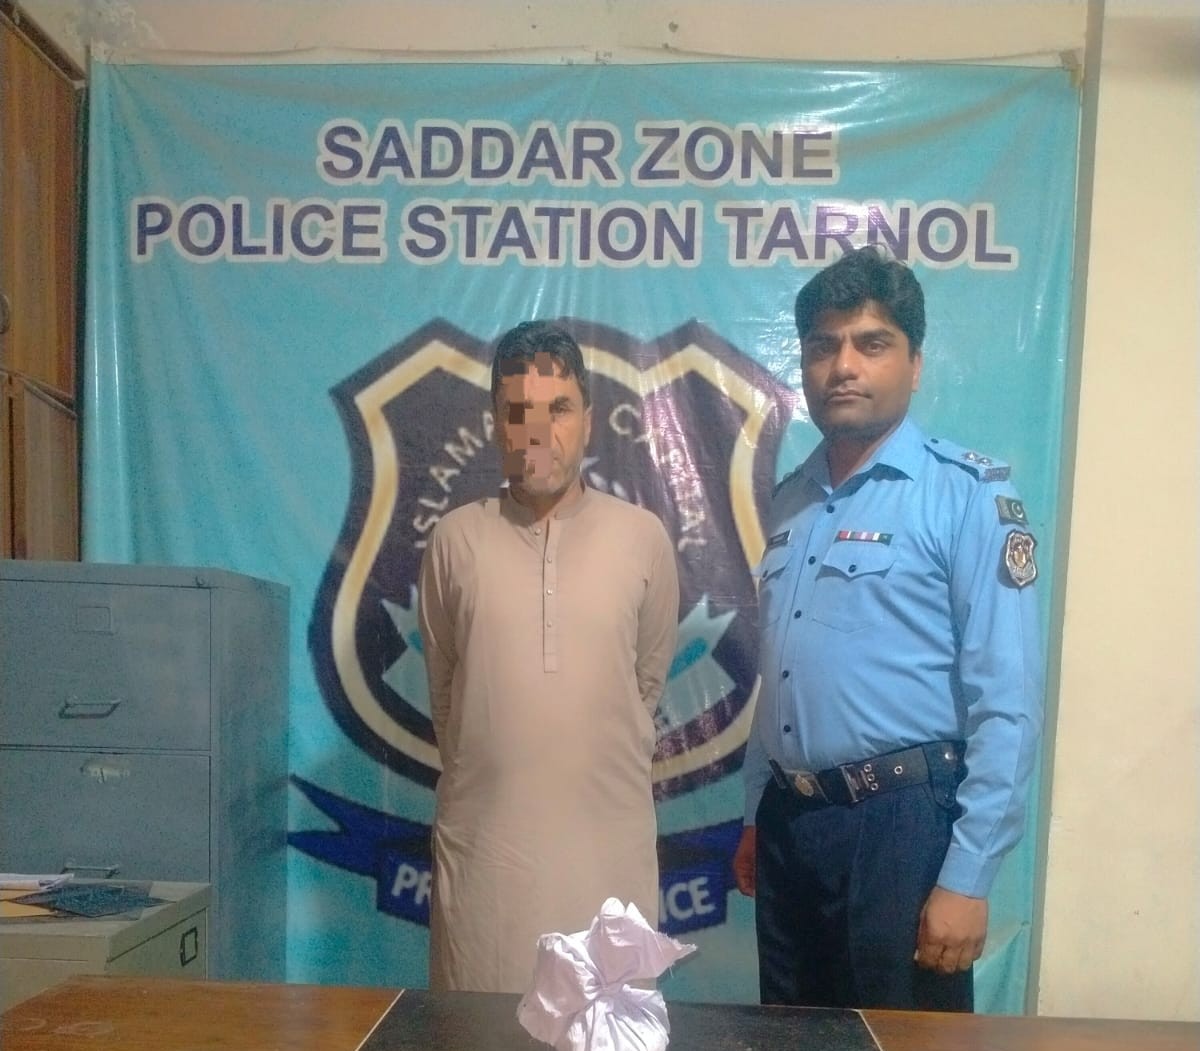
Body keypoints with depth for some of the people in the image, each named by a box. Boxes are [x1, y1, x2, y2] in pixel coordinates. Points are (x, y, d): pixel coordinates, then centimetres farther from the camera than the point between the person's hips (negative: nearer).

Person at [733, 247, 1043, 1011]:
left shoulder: (969, 495, -11)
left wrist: (966, 876, -16)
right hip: (789, 823, 7)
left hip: (900, 824, -6)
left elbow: (1008, 703, -15)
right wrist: (756, 816, 15)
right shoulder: (791, 501, 9)